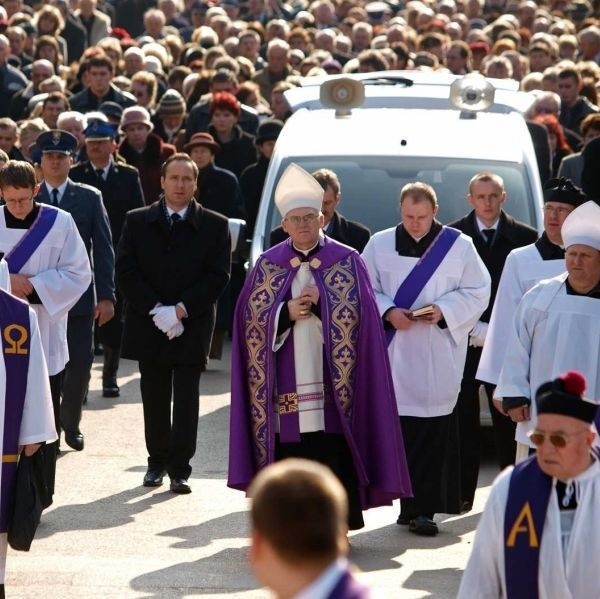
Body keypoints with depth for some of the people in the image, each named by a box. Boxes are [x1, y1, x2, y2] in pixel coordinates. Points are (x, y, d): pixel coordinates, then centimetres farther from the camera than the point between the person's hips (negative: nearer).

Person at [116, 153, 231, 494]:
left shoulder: (215, 226, 2)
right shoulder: (138, 222, 5)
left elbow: (218, 276, -4)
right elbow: (127, 273, -1)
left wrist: (180, 310, -14)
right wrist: (156, 311, -12)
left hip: (192, 326, -2)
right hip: (148, 325, 2)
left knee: (186, 399, -5)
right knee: (154, 398, 9)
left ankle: (179, 469, -3)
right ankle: (157, 462, 21)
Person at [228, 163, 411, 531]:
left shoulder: (347, 262, 5)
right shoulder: (268, 265, 11)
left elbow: (358, 314, -2)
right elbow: (251, 318, 5)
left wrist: (319, 304, -13)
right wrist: (287, 313, -11)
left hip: (330, 379, -2)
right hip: (285, 384, 2)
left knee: (332, 455, -5)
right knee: (290, 456, 0)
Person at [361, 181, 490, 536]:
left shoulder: (458, 245, 3)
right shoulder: (380, 245, 7)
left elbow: (478, 291, 4)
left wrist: (444, 310, -11)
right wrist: (388, 311, -10)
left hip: (440, 358, -1)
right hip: (396, 354, 1)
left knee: (434, 427, -7)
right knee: (402, 426, -1)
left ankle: (421, 507, -5)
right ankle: (418, 506, 7)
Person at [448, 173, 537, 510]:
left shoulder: (524, 237, 5)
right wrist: (475, 330, -9)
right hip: (464, 342, 0)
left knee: (508, 418, 1)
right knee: (464, 419, -1)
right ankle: (462, 493, 2)